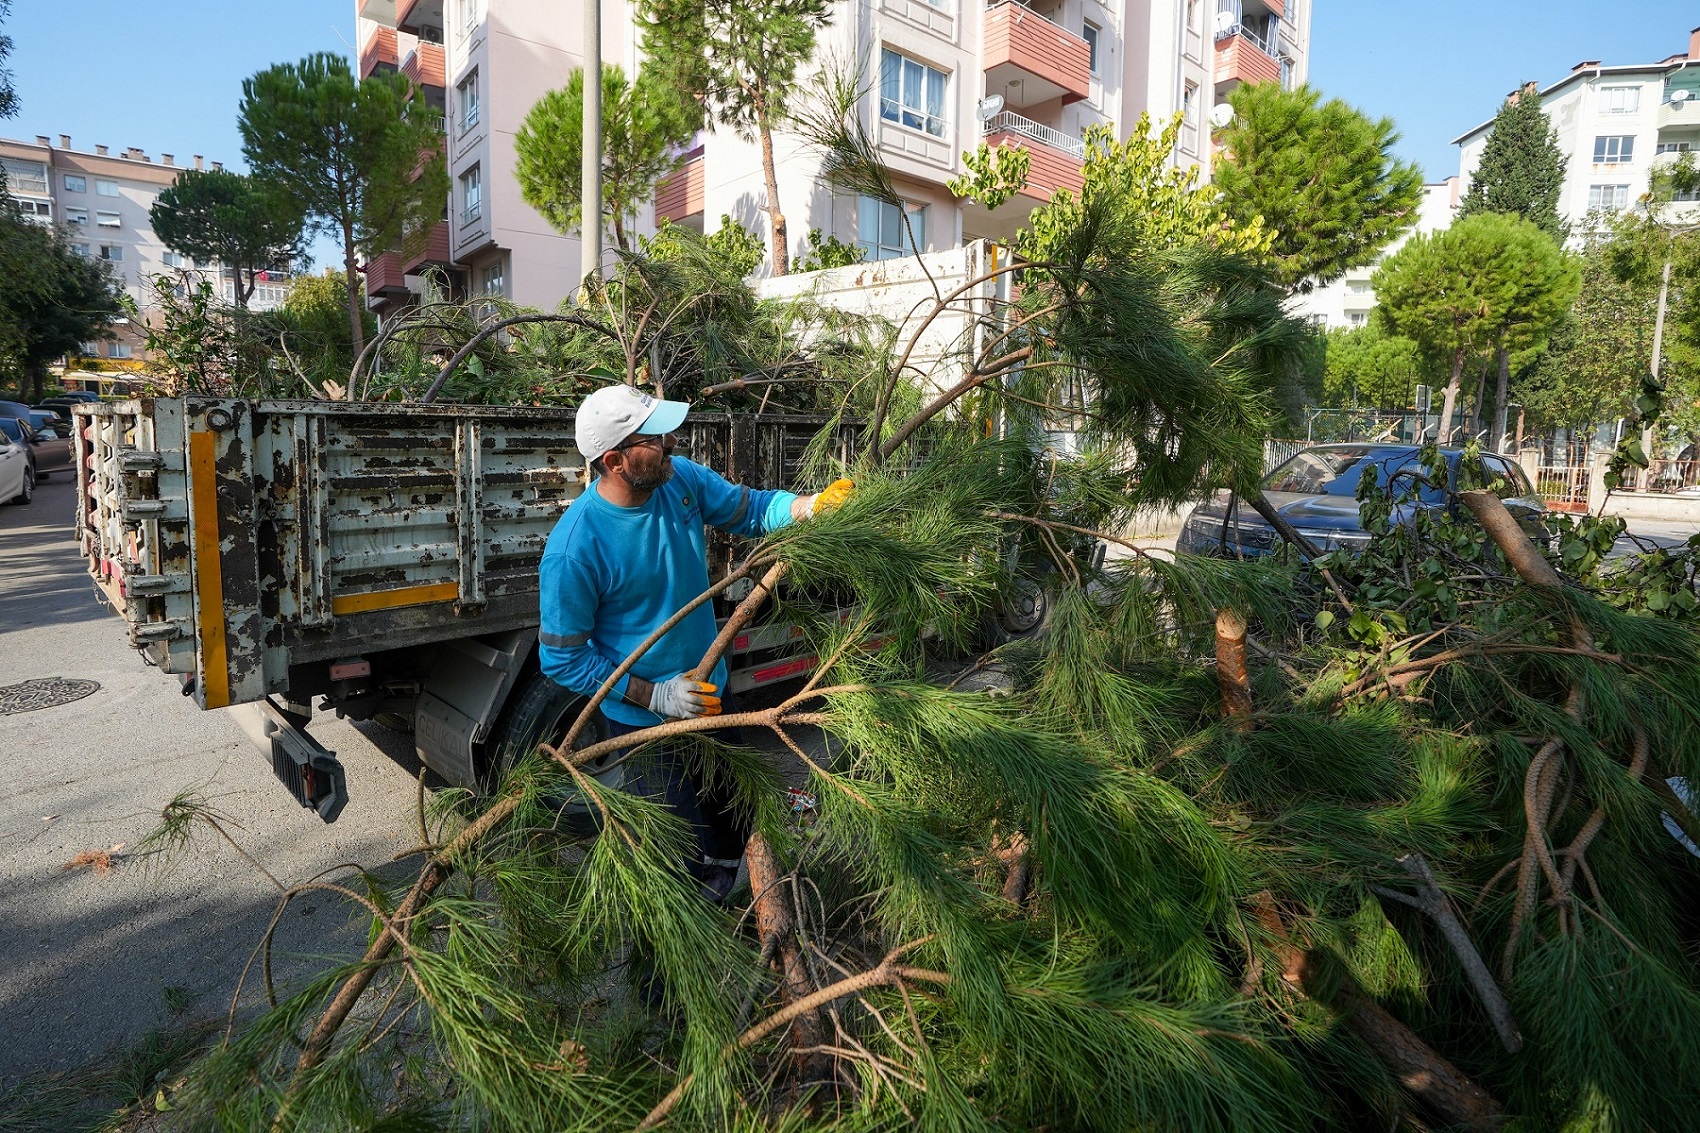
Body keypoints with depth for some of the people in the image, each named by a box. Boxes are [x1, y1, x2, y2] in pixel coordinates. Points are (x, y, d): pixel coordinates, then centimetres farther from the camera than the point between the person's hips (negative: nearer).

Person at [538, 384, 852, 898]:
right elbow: (562, 660, -19)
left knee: (735, 833, 26)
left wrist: (815, 504, -16)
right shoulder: (573, 549, -28)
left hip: (711, 695, 7)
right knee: (693, 851, 7)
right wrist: (654, 696, -22)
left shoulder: (682, 479, -11)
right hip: (645, 721, -6)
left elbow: (750, 509, 3)